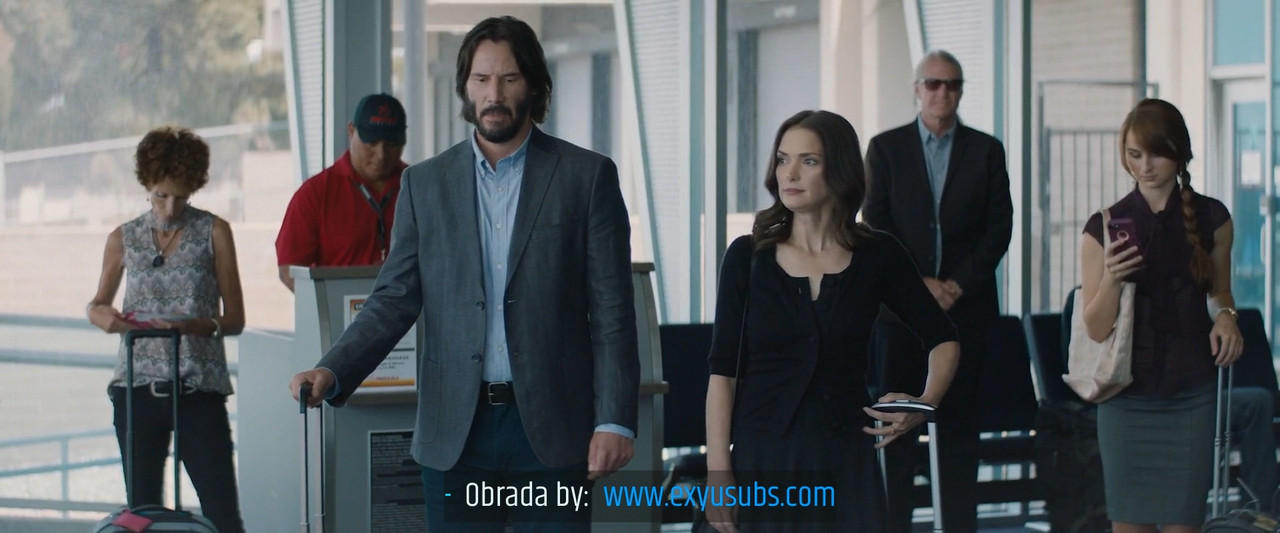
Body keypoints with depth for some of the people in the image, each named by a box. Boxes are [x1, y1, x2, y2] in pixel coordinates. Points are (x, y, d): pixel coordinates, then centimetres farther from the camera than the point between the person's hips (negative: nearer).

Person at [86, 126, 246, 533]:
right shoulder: (123, 239, 9)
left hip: (199, 388, -2)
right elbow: (96, 304, 21)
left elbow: (235, 318, 3)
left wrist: (196, 325, -17)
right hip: (138, 387, 2)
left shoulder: (213, 232, 3)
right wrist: (101, 315, -3)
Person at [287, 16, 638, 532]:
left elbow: (611, 311, -1)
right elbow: (395, 299, 6)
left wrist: (614, 421, -8)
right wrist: (332, 372, -11)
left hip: (552, 430, -2)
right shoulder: (425, 183, 9)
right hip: (455, 432, 2)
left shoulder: (588, 176, 2)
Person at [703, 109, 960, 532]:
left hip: (846, 461, 1)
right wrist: (718, 472, -9)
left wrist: (925, 403, -4)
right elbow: (722, 371, -1)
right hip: (763, 459, 0)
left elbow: (943, 339, 14)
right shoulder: (747, 256, 1)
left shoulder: (878, 256, 2)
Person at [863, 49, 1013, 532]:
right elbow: (876, 226, 0)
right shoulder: (885, 148, 6)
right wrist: (919, 284, -9)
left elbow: (999, 226, 2)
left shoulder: (986, 151, 8)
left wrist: (958, 284, -8)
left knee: (959, 420, 1)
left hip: (965, 305, 1)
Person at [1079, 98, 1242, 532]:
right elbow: (1096, 329, -2)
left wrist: (1225, 315, -4)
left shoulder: (1211, 219, 3)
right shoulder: (1104, 227, -1)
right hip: (1126, 395, 0)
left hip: (1190, 395, 0)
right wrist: (1110, 280, -21)